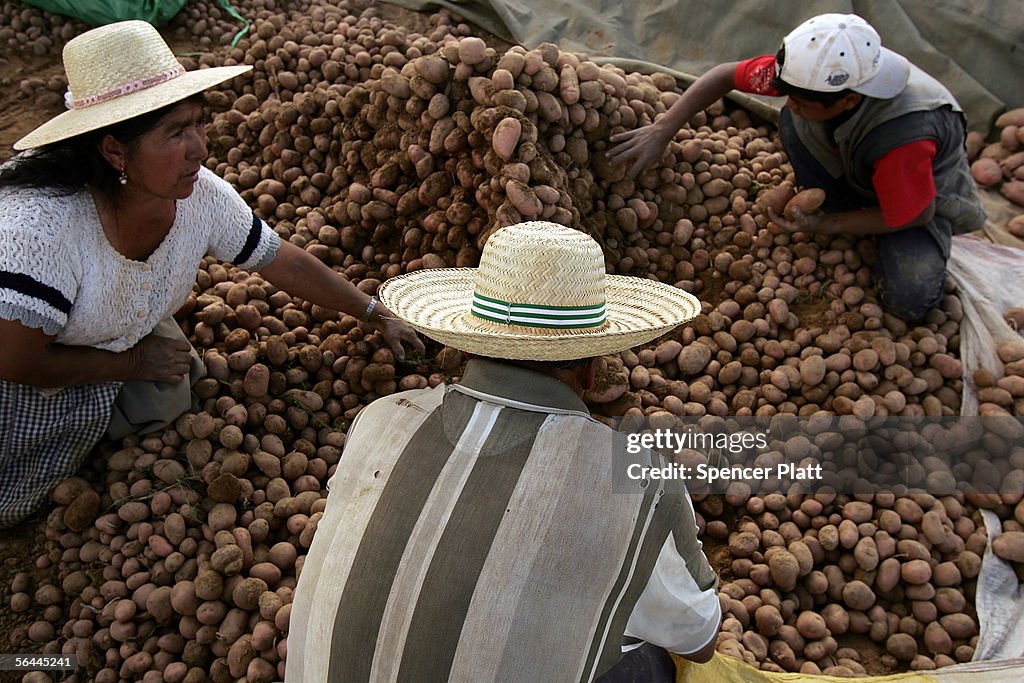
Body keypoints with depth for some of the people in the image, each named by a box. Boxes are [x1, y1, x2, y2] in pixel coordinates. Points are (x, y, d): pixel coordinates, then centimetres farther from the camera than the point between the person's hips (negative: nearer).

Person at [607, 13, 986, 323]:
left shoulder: (902, 139, -44)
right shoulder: (810, 70, -30)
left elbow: (918, 214, -27)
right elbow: (726, 74, -17)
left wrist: (825, 225, -22)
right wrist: (661, 131, -24)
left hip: (923, 194, -4)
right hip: (854, 167, 5)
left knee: (909, 300, -28)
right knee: (794, 123, -26)